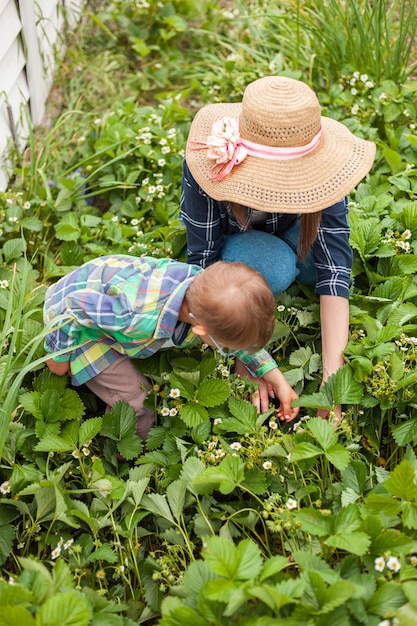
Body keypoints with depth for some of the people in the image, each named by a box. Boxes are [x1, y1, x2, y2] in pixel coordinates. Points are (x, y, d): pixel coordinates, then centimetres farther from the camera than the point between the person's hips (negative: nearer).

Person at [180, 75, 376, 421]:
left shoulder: (315, 166, -34)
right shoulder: (214, 160, -38)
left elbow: (334, 268, -36)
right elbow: (203, 262, -33)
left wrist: (332, 377, -42)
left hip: (287, 231, 3)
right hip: (227, 236, -2)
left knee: (322, 259, -30)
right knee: (270, 268, -35)